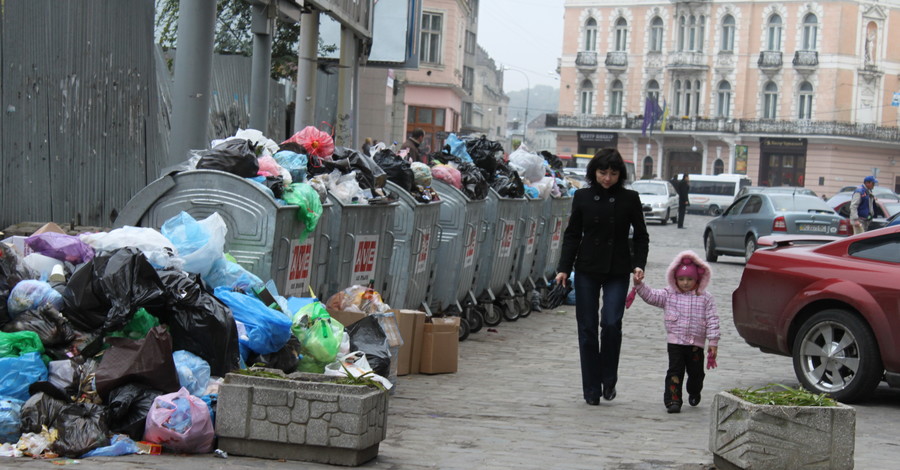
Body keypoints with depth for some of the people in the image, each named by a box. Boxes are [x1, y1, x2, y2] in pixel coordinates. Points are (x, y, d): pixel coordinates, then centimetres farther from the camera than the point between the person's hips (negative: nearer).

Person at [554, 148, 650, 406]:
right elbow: (572, 235, 6)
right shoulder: (582, 197, 2)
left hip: (617, 271, -1)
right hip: (587, 270, 1)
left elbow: (641, 236, 6)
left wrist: (639, 264, -8)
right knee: (587, 328, 2)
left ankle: (609, 380, 5)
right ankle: (591, 389, 11)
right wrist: (563, 268, -2)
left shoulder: (630, 199, 0)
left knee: (611, 323, -16)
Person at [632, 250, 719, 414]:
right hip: (675, 342, -1)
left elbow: (712, 320, -2)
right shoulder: (668, 295, 3)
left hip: (696, 343, 1)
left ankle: (694, 393, 42)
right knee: (675, 371, -8)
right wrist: (639, 284, -20)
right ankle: (673, 400, -7)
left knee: (696, 372, 14)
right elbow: (650, 295, -4)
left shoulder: (706, 298, -1)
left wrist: (713, 342, -6)